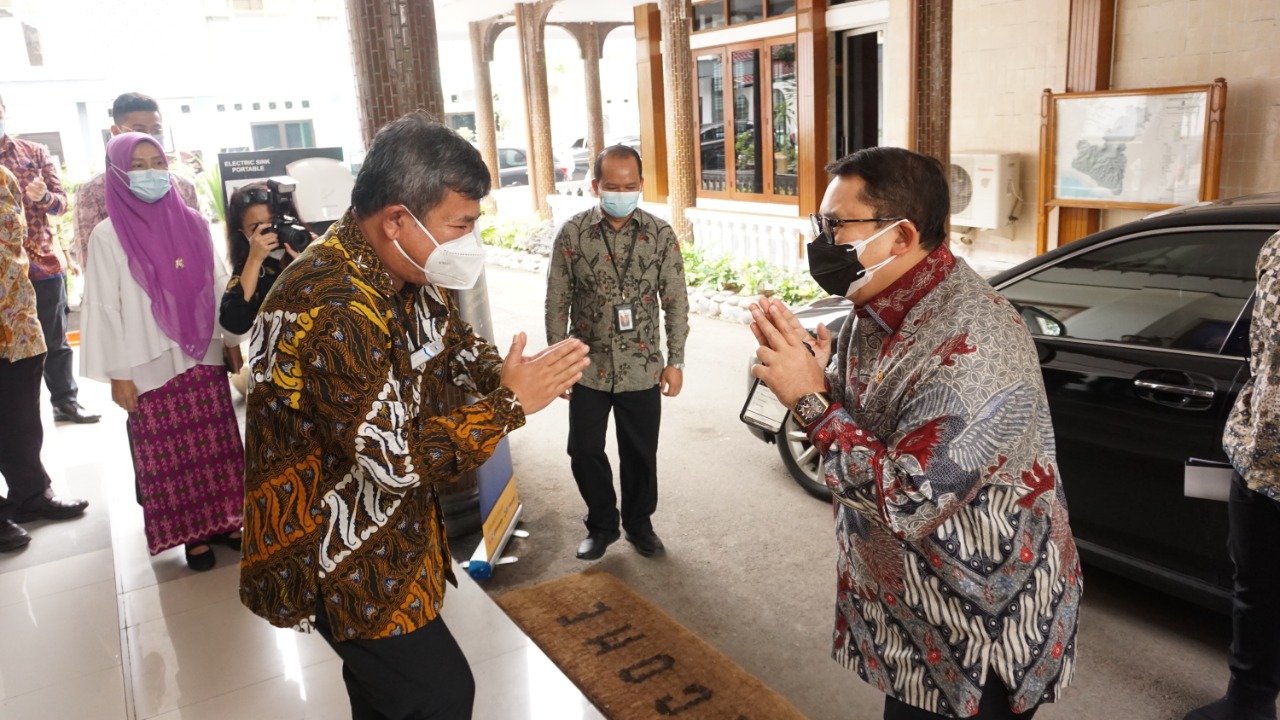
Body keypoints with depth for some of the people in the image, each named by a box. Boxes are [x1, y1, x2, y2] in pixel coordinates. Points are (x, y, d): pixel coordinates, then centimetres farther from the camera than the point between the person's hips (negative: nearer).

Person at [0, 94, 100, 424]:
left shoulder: (35, 152, 6)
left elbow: (62, 201, 4)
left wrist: (44, 196, -19)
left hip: (43, 263, 2)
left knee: (55, 339, 11)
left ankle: (66, 401, 22)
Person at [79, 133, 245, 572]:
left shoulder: (192, 223, 4)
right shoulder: (108, 235, -6)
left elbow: (218, 284, 10)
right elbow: (105, 306, -7)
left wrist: (232, 339, 10)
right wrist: (117, 373, -9)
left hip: (204, 354, 3)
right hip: (151, 364, -3)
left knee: (216, 442, 9)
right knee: (169, 452, 5)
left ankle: (222, 520, 23)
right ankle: (191, 532, 17)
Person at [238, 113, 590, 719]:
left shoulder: (406, 276, -2)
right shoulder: (332, 310, -32)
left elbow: (452, 341, 13)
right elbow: (398, 459, -32)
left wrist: (504, 371, -10)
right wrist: (510, 404, -25)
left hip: (383, 529, 9)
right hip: (333, 555, -9)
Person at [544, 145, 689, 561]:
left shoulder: (660, 235, -5)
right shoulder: (572, 234, -7)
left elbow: (675, 303, 0)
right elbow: (557, 304, -1)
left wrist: (675, 361, -1)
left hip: (643, 369, 0)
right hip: (588, 367, 0)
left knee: (641, 454, 12)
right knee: (584, 452, 9)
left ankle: (639, 523, 36)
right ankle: (602, 525, 32)